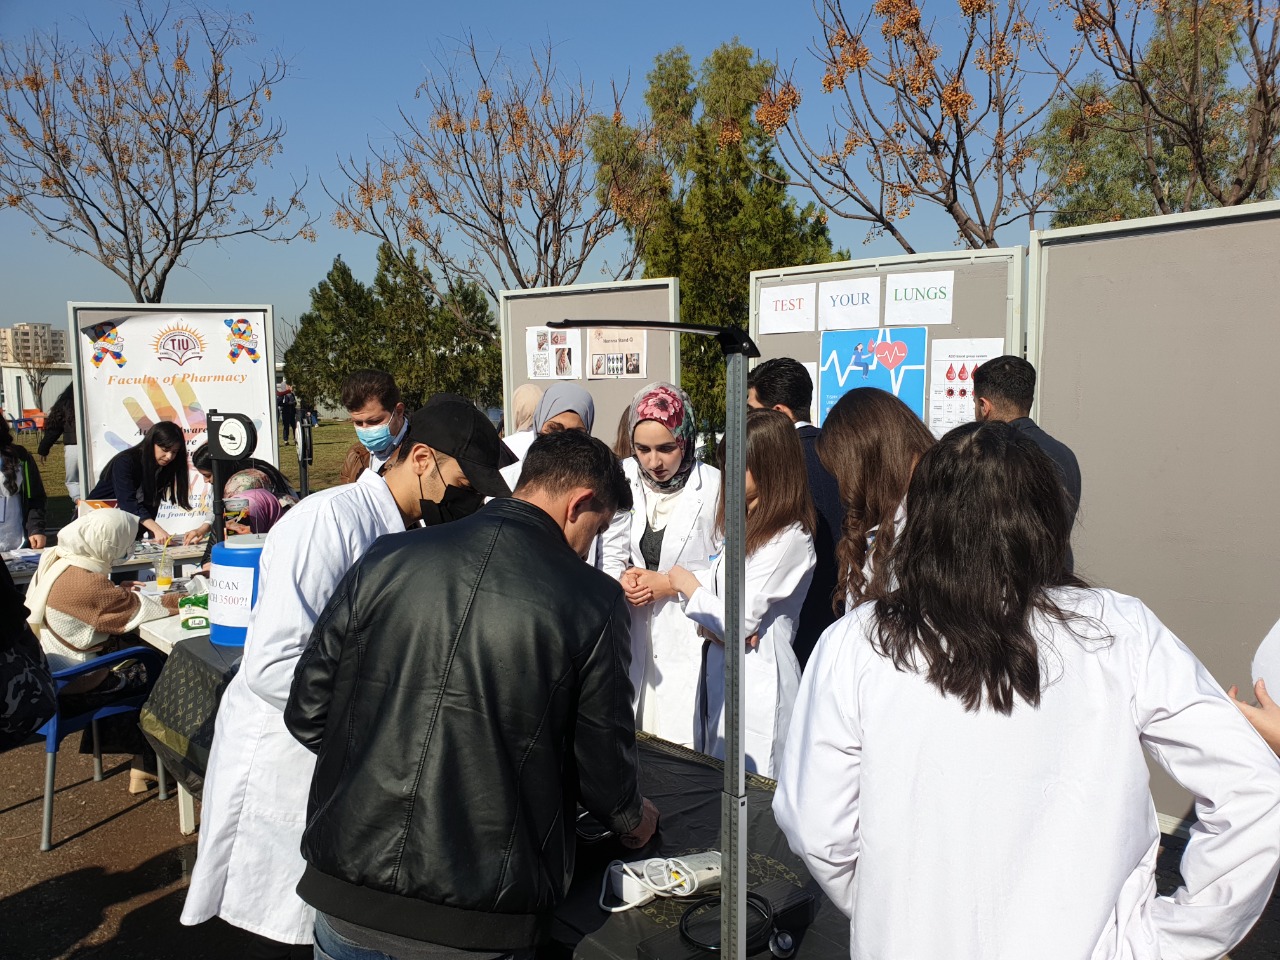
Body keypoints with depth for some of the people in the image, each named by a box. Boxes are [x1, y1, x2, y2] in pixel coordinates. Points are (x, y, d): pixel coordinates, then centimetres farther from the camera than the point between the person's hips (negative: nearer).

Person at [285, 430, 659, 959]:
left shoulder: (387, 559, -3)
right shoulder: (593, 602, -9)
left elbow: (306, 713, 3)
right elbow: (603, 770, -2)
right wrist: (633, 819, 21)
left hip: (344, 902, 3)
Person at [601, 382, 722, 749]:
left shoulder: (713, 487, -10)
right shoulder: (626, 478, 1)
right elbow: (611, 552, 7)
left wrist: (670, 584, -13)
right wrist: (621, 578, -13)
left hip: (690, 636, -4)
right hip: (634, 633, 4)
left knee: (682, 743, -1)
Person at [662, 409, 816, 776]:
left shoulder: (789, 539, -19)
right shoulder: (748, 525, 11)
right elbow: (717, 588, 10)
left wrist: (688, 585, -5)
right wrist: (711, 622, -13)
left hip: (757, 686, -8)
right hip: (719, 675, 9)